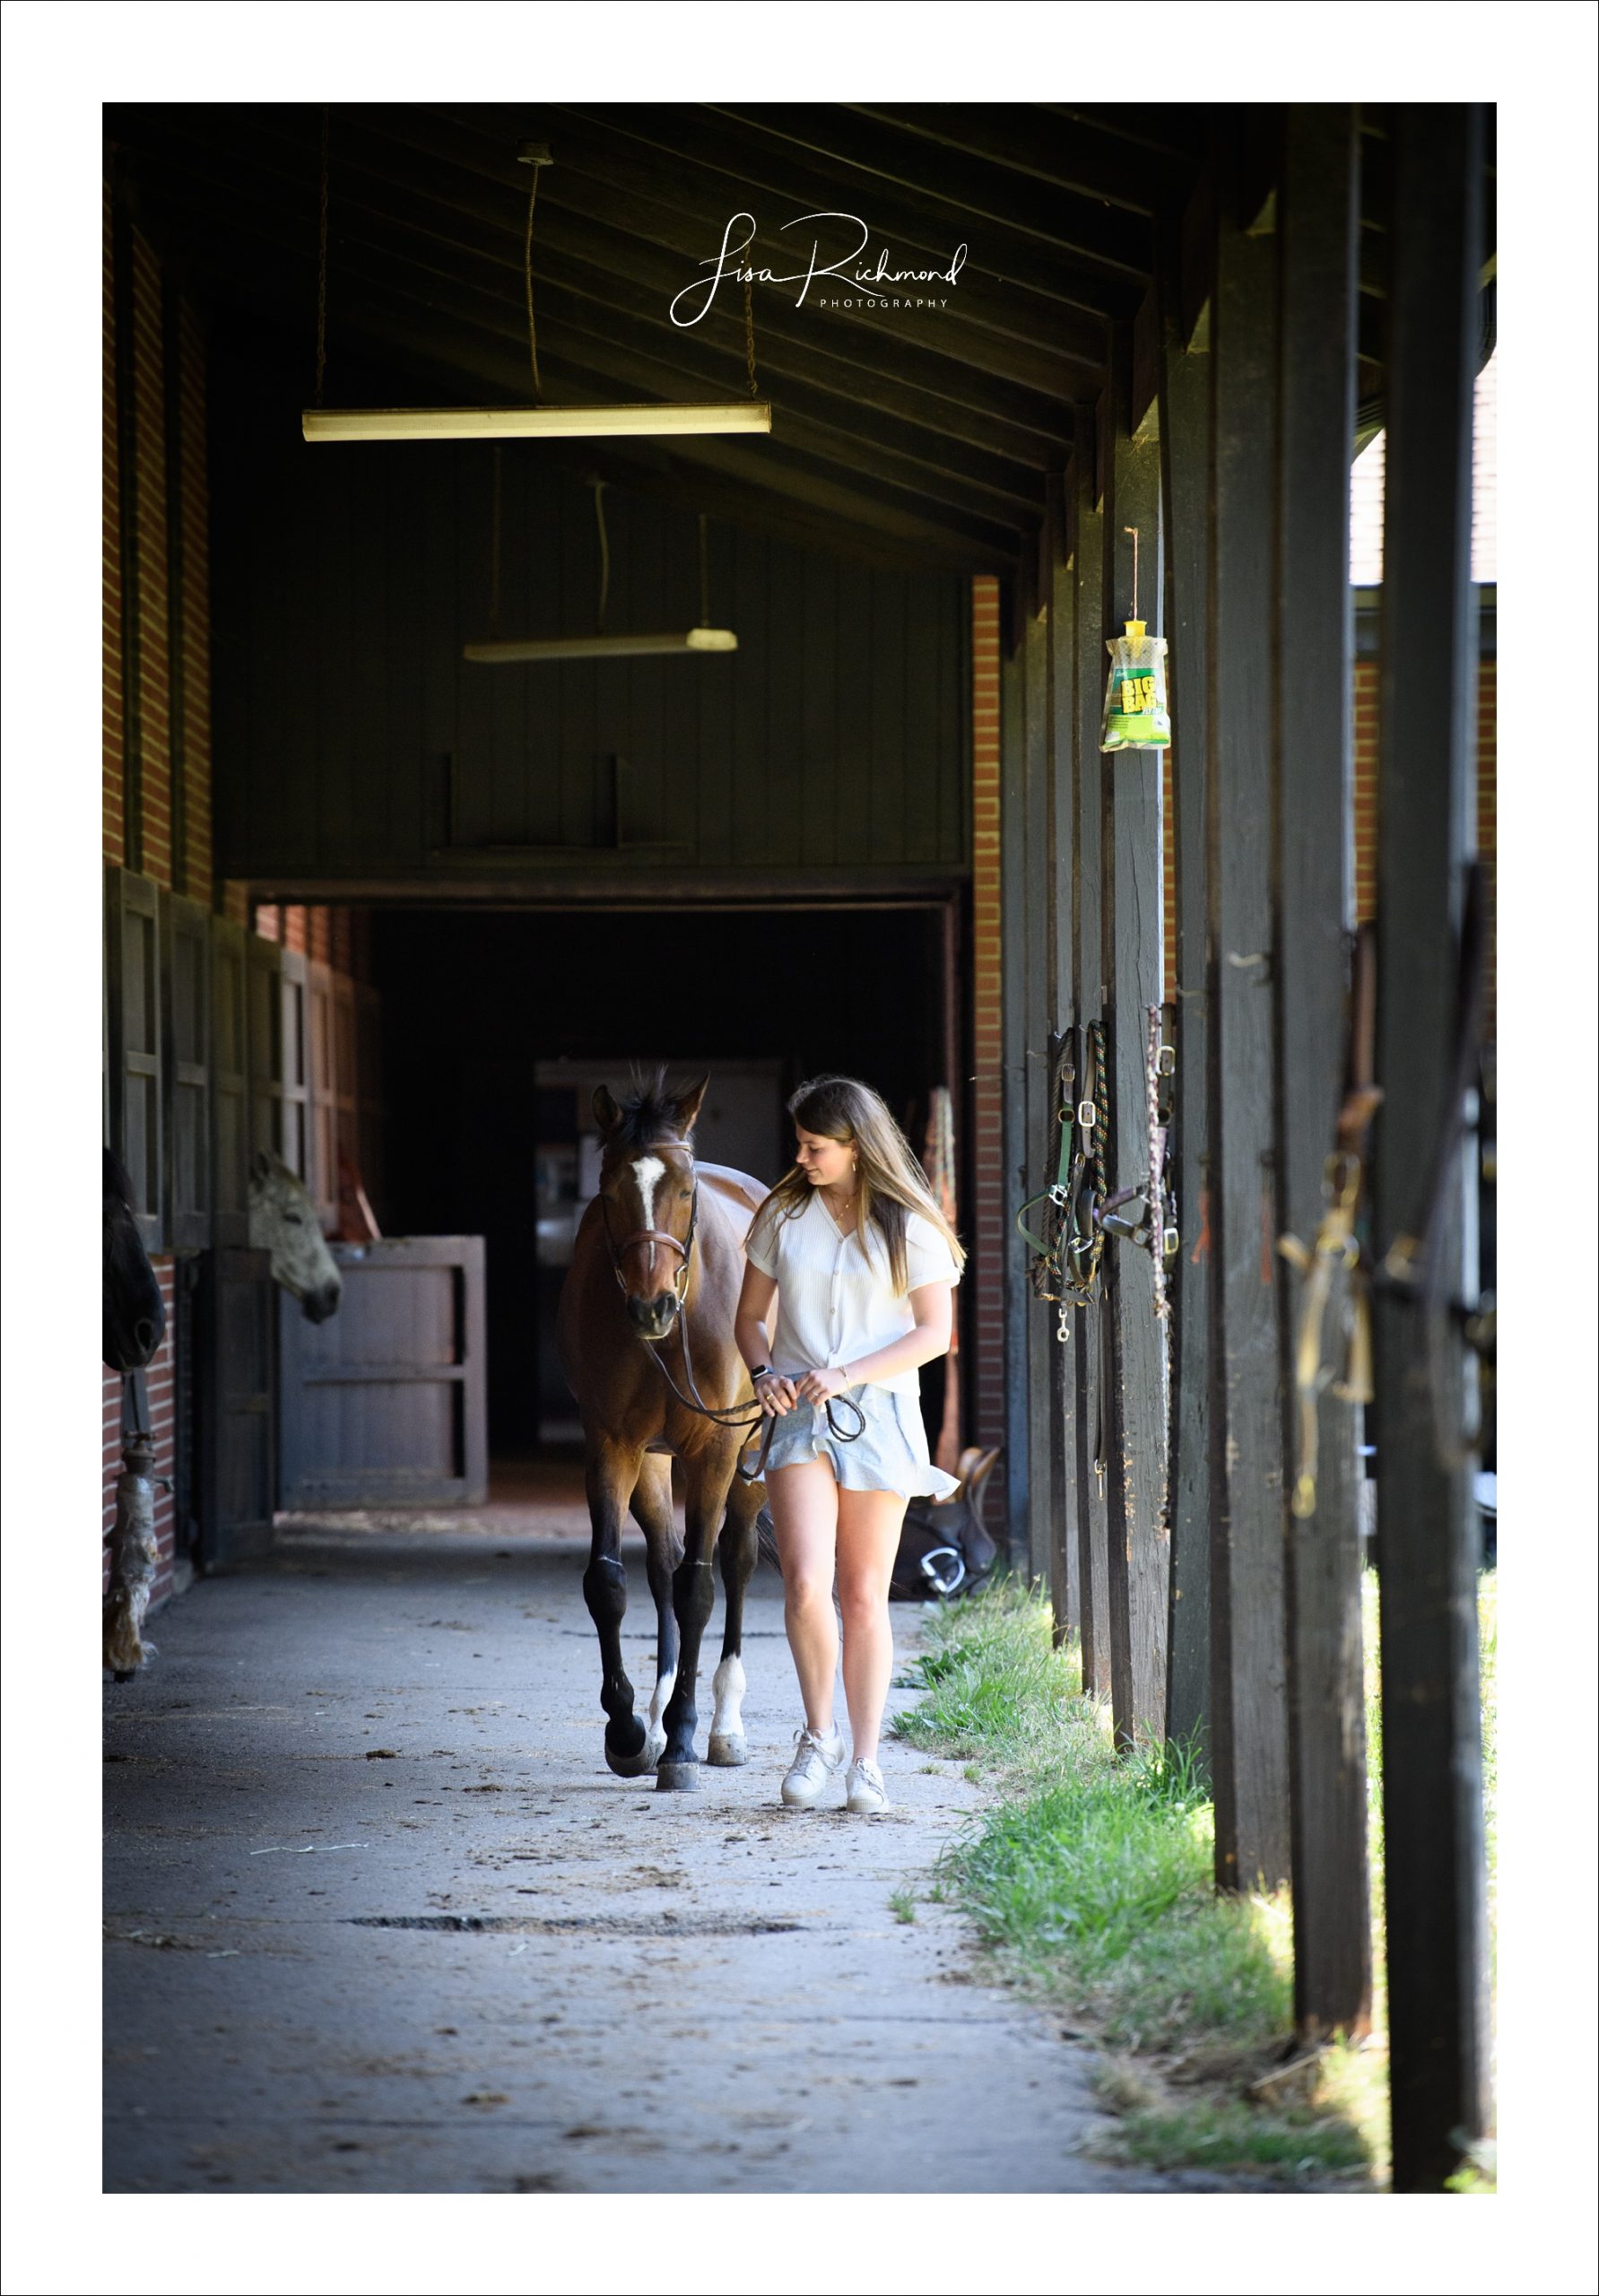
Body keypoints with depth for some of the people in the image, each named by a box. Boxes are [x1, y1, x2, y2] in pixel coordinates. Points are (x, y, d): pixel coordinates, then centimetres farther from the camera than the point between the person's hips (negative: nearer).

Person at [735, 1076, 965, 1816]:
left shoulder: (908, 1226, -1)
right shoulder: (784, 1214, 7)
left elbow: (934, 1332, -3)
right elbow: (749, 1314, 14)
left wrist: (848, 1374, -14)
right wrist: (764, 1373, -6)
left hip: (878, 1417, -1)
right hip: (796, 1416, 1)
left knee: (865, 1596, 2)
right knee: (805, 1585, -14)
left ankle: (865, 1759, 13)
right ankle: (818, 1736, 6)